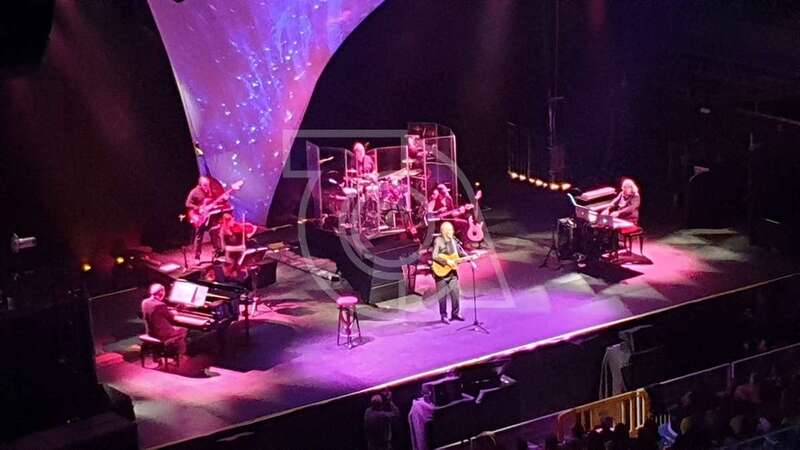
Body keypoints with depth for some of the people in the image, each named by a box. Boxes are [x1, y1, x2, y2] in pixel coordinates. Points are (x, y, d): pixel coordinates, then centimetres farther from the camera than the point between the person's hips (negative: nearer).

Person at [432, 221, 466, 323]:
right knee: (443, 295, 1)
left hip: (452, 272, 6)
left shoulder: (454, 240, 8)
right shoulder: (438, 241, -12)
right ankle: (443, 316, 10)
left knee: (456, 294, 7)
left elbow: (460, 253, 16)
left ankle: (455, 314, 19)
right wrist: (447, 262, -25)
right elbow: (434, 256, -21)